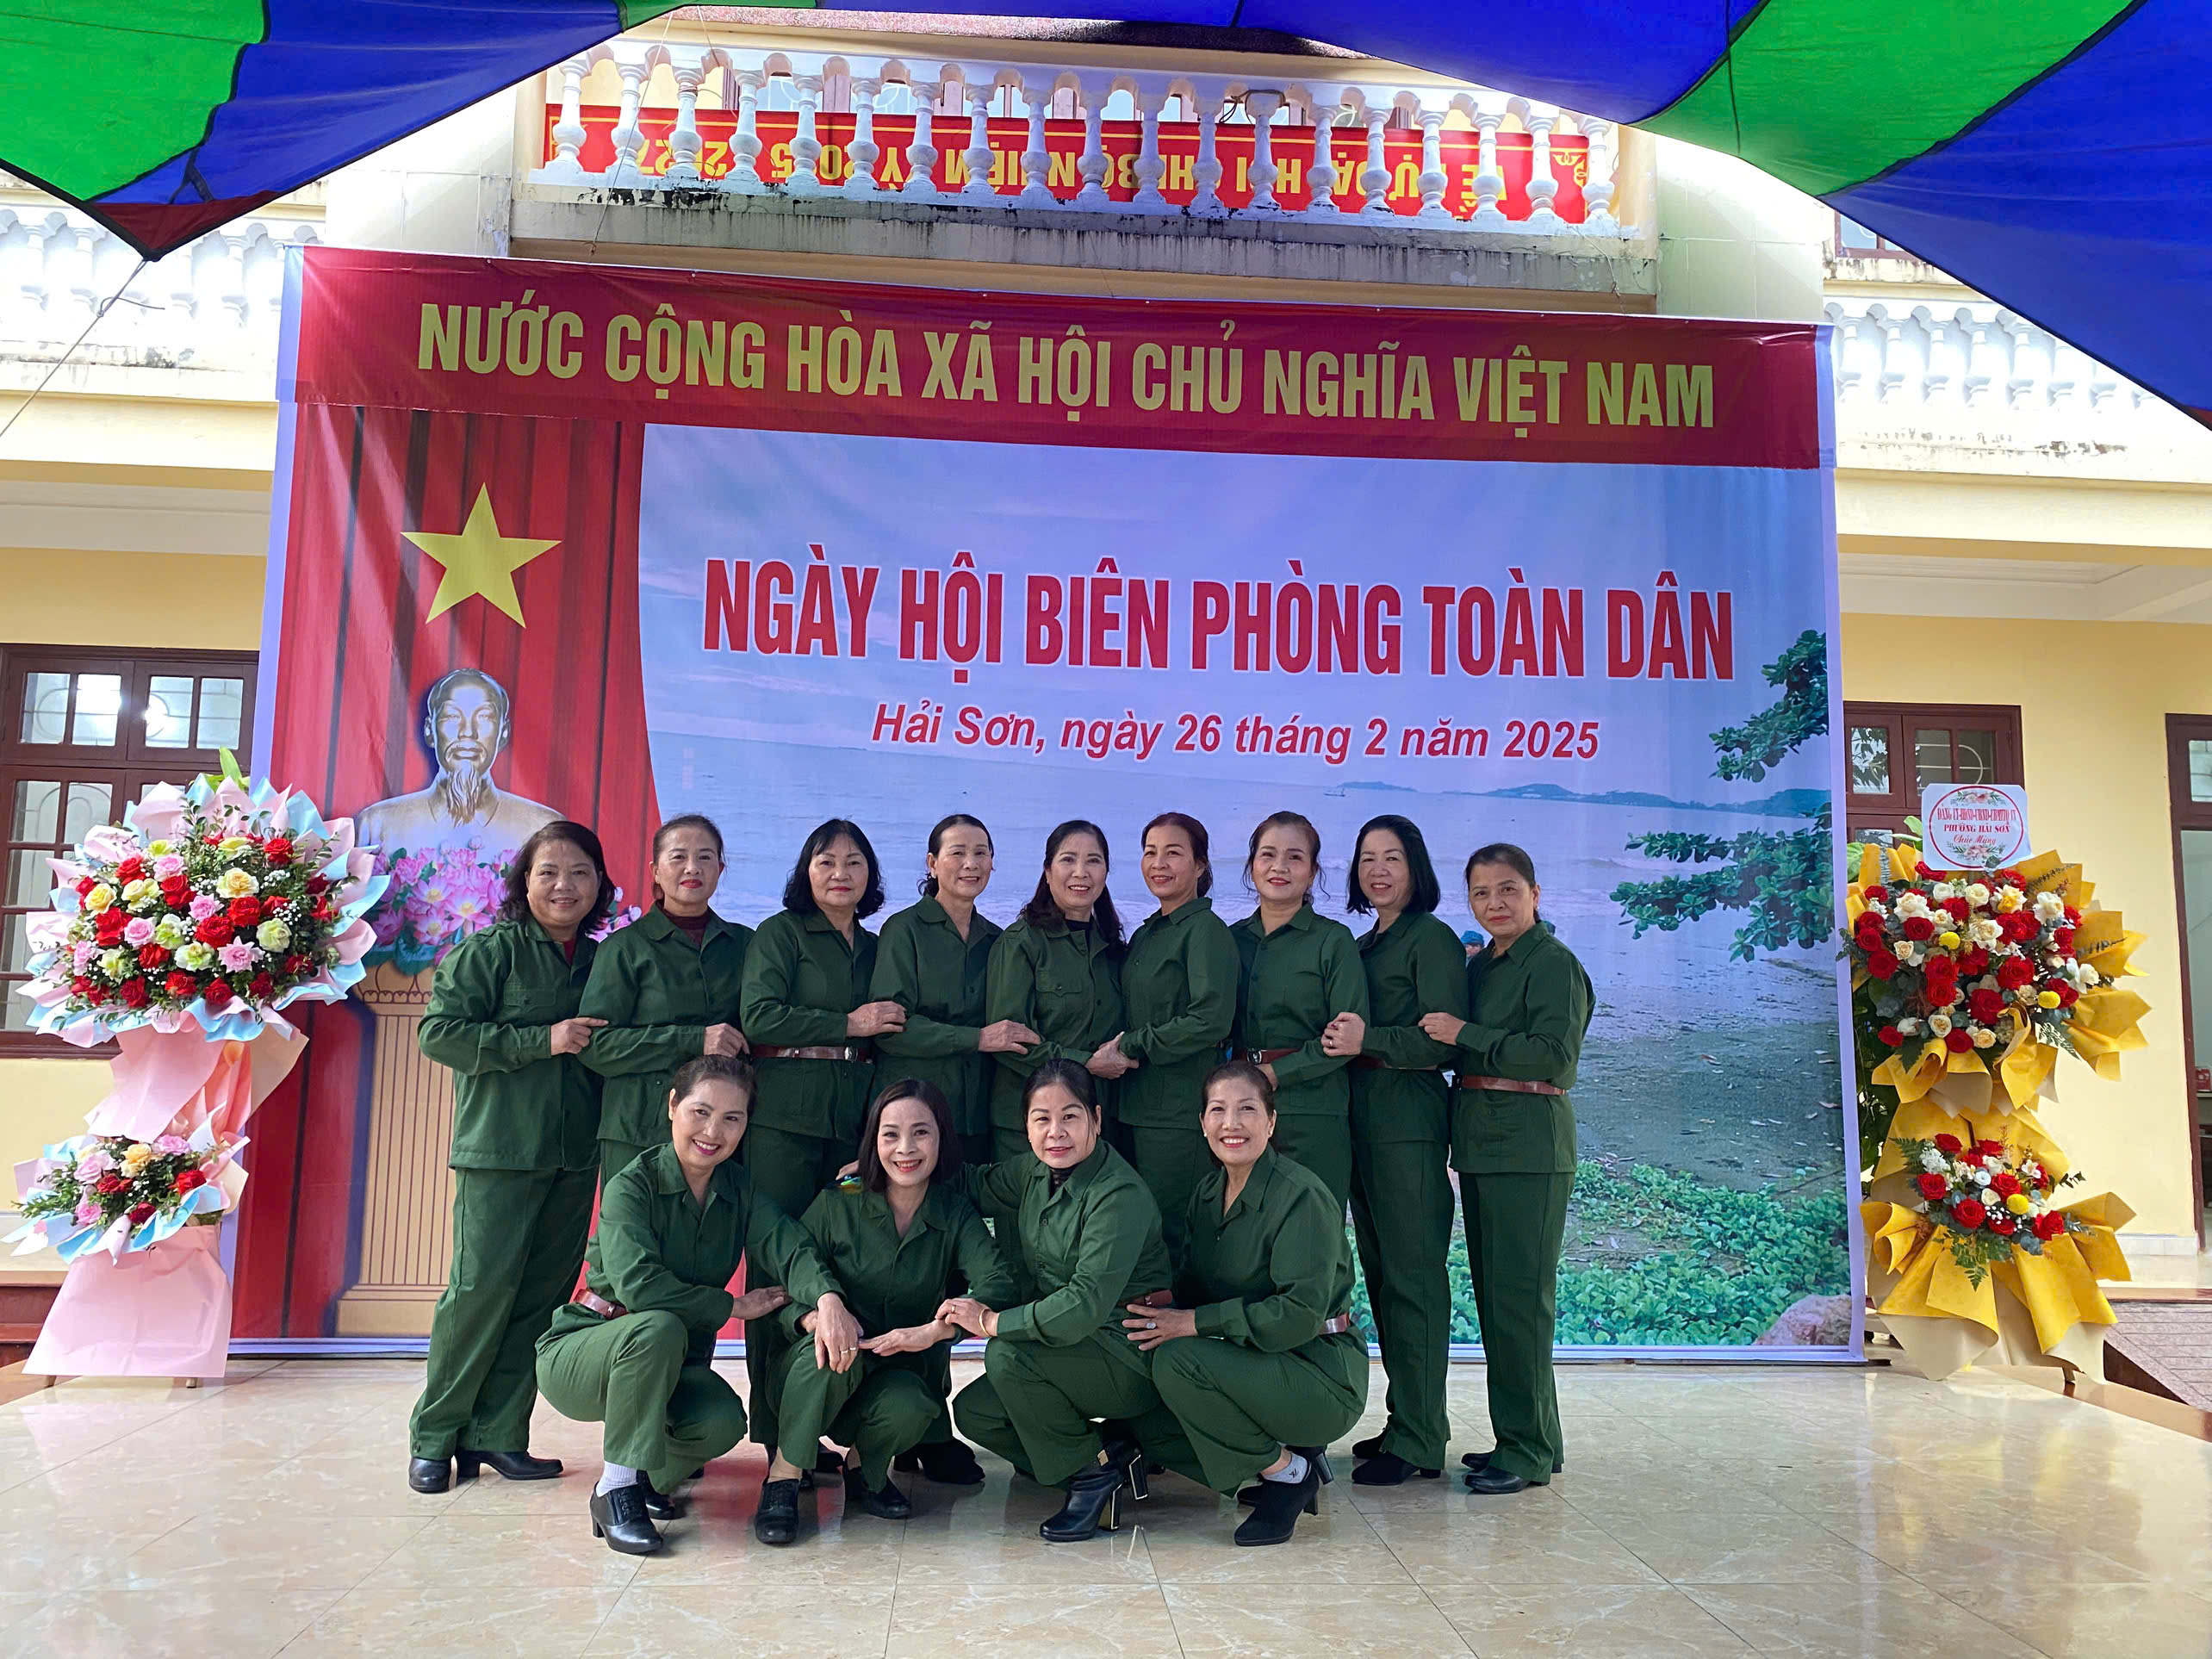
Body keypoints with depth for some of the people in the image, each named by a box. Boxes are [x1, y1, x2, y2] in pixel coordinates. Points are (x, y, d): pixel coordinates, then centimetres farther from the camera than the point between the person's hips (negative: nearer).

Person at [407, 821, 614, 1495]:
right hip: (500, 1150, -5)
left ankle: (496, 1434, 17)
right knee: (482, 1288, -5)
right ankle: (434, 1437, 12)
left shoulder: (601, 962, 13)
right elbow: (437, 1032, -11)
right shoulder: (489, 950, -3)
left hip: (575, 1155, 5)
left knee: (542, 1297, 6)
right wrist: (543, 1040, -16)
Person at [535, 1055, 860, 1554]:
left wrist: (828, 1299, -39)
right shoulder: (631, 1185, -16)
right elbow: (638, 1284, -30)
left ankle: (652, 1473, 7)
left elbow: (789, 1246, -17)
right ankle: (617, 1487, -19)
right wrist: (734, 1306, -22)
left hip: (670, 1366, 4)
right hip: (579, 1353, -4)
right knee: (658, 1327, -36)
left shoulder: (739, 1188, -1)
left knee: (723, 1423, -27)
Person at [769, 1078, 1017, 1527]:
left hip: (905, 1373, 1)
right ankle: (784, 1472, -14)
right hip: (829, 1379, -1)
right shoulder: (837, 1206, -6)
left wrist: (933, 1331, -37)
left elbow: (998, 1286, -20)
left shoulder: (957, 1216, -4)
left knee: (909, 1408, -32)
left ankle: (865, 1466, 3)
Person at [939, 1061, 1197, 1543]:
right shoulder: (1035, 1172, 1)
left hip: (1134, 1357, -9)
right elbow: (975, 1184, 20)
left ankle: (1093, 1470, -6)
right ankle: (1117, 1453, 7)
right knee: (974, 1413, -1)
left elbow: (1088, 1304, -31)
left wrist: (991, 1322, -23)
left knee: (1006, 1355, -25)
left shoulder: (1121, 1196, -23)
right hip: (1068, 1346, 9)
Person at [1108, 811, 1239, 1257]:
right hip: (1138, 1107, 8)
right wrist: (1122, 1046, 3)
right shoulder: (1144, 936, 16)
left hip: (1183, 1108, -8)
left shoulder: (1206, 931, -9)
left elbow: (1210, 1020, -20)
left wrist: (1129, 1046, -12)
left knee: (1170, 1239, -3)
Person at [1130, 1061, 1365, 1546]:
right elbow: (1194, 1288, 8)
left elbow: (1301, 1313, -23)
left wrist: (1196, 1323, -24)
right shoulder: (1208, 1192, 7)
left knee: (1177, 1360, -25)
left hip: (1322, 1376, -9)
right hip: (1257, 1363, 9)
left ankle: (1287, 1472, -4)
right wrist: (1163, 1311, -14)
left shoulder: (1303, 1196, -17)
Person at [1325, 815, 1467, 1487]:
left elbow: (1445, 1042, -16)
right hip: (1361, 1120, 9)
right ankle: (1411, 1420, 24)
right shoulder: (1363, 945, 18)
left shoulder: (1432, 938, -7)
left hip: (1409, 1121, -9)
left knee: (1412, 1275, -5)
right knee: (1380, 1273, 13)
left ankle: (1418, 1442, 3)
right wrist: (1341, 1041, 2)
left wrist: (1369, 1041, -26)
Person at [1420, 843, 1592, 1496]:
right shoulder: (1478, 967, 17)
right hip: (1481, 1145, 8)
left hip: (1529, 1149, -8)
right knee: (1493, 1294, 12)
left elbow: (1555, 1053, -18)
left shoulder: (1554, 963, -7)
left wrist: (1465, 1035, -16)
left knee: (1518, 1296, -5)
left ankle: (1528, 1449, 4)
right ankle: (1530, 1437, 23)